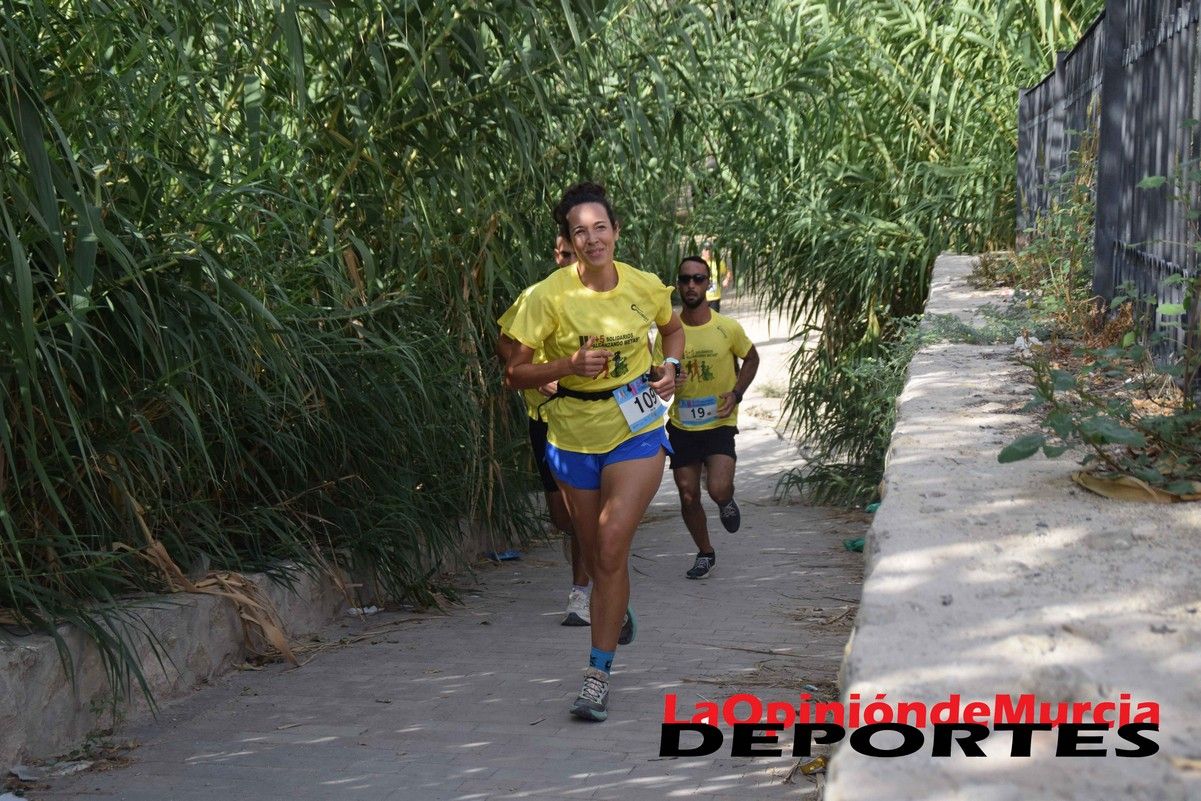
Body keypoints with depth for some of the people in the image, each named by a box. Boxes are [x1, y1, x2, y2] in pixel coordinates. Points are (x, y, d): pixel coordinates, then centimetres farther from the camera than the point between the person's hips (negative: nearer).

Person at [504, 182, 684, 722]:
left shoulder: (646, 287, -4)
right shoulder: (548, 296, -12)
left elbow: (672, 329, 18)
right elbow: (515, 373, -10)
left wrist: (670, 366, -2)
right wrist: (570, 364, -25)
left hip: (636, 432, -1)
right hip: (573, 437, 1)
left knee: (611, 550, -14)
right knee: (596, 558, 14)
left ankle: (598, 677, -8)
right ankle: (620, 614, 49)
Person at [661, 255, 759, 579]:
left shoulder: (728, 328, -8)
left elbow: (751, 359, 10)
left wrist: (736, 393, -4)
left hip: (719, 423, -2)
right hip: (681, 425, 2)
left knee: (718, 489, -19)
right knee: (688, 496, 6)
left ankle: (727, 501, 19)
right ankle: (705, 554, 29)